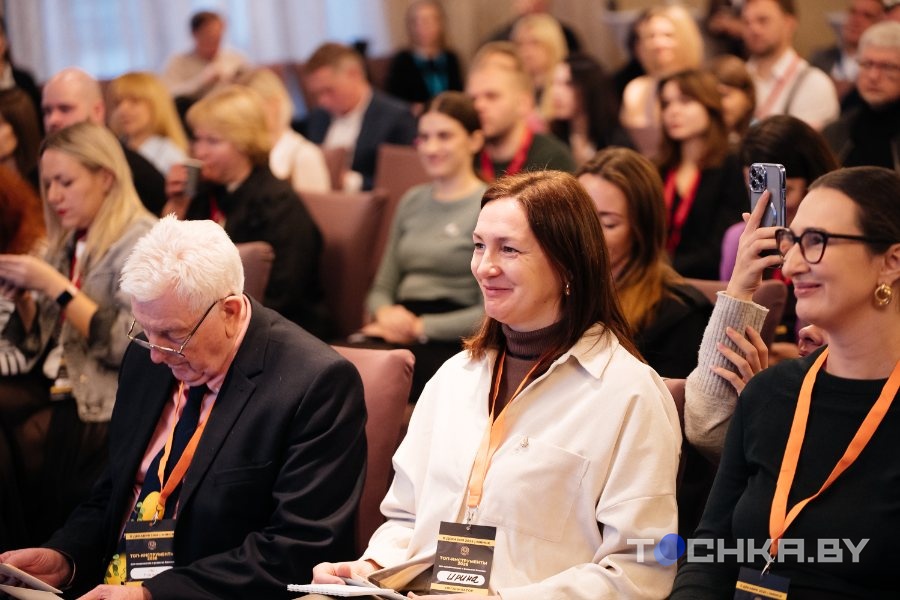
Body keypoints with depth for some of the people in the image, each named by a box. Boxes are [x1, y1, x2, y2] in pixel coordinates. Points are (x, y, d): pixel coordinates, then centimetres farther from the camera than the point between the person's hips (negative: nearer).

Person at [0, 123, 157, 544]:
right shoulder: (70, 243, 15)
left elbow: (128, 346, -18)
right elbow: (39, 343, 17)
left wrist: (55, 285, -18)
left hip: (101, 414, -7)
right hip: (58, 395, 7)